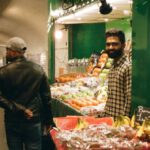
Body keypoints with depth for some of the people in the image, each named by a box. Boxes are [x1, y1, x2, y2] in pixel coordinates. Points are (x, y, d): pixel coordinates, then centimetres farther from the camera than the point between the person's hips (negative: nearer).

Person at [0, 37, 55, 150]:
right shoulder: (38, 69, -2)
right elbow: (46, 97, 1)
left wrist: (18, 109, -14)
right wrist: (48, 120, 8)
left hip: (12, 121, -1)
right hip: (34, 120, 1)